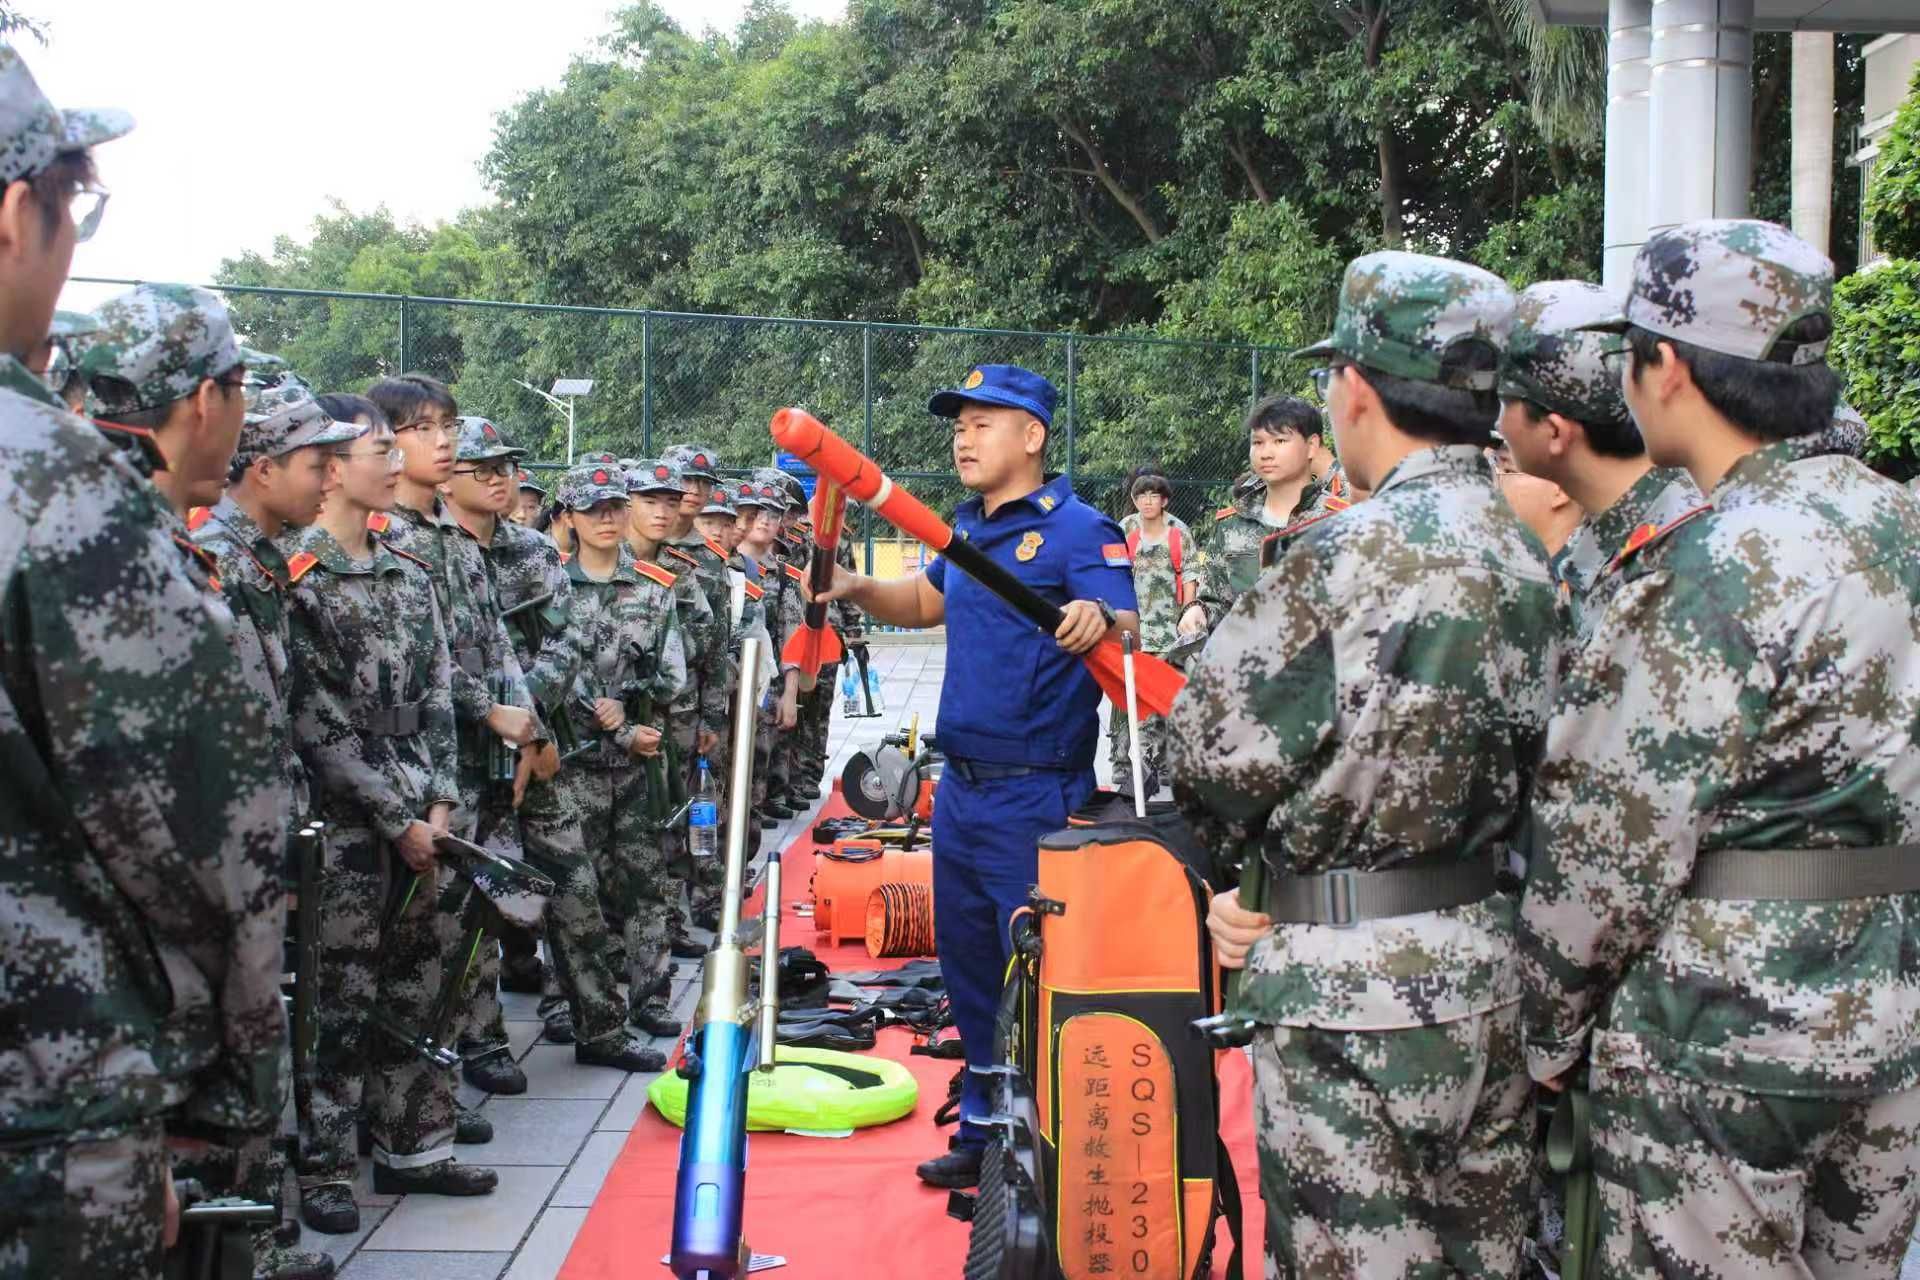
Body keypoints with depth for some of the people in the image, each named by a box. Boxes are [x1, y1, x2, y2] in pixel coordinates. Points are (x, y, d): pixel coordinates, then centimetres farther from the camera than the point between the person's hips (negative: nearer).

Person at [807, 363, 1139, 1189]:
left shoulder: (1078, 529, -12)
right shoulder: (969, 528, 12)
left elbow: (1130, 634, -23)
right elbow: (927, 601, 28)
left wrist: (1100, 622, -46)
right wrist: (858, 590, 10)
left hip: (1036, 799, -9)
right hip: (961, 788, 9)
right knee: (970, 972, 17)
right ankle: (985, 1131, 30)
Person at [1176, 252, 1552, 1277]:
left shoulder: (1346, 558, -18)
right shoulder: (1528, 557, 7)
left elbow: (1213, 761, -12)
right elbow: (1518, 762, 10)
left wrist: (1238, 852, 11)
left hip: (1353, 997, -8)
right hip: (1492, 971, 8)